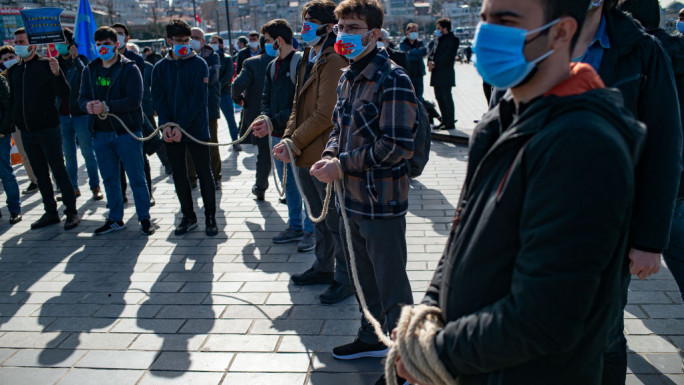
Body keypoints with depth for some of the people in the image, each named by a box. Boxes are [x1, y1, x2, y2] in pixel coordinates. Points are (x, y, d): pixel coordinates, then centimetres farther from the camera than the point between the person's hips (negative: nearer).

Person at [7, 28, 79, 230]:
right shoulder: (14, 70, 11)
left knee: (59, 171, -3)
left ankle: (72, 212, 4)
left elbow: (64, 93, -13)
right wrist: (11, 121, 10)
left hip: (48, 129, -6)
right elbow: (13, 99, 20)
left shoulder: (46, 65, -6)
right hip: (26, 132, 6)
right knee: (40, 174, 11)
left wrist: (57, 73, -29)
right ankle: (50, 212, 20)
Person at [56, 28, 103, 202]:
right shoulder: (56, 62, 10)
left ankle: (95, 186, 12)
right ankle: (73, 188, 20)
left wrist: (75, 58, -25)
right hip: (62, 114, 5)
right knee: (68, 154, 11)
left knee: (88, 153, 2)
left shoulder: (80, 61, -3)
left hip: (81, 114, -5)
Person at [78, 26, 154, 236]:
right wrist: (88, 105, -13)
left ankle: (144, 218, 10)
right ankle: (115, 219, 24)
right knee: (109, 179, 13)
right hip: (101, 133, 6)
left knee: (136, 178, 0)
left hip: (127, 132, -5)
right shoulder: (90, 70, 12)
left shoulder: (129, 69, -5)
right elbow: (82, 97, 10)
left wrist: (107, 106, -23)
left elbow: (134, 100, -15)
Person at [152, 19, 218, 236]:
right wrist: (166, 124, -14)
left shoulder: (199, 64, -2)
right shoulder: (160, 68, 8)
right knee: (179, 175, 10)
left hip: (196, 129, -4)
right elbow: (158, 99, 2)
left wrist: (181, 125, -17)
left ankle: (210, 217, 13)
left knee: (204, 174, 2)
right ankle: (188, 216, 23)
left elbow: (198, 98, -10)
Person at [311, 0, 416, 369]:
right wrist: (329, 155, -1)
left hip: (381, 202, -8)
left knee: (392, 288, 5)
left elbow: (397, 146, -22)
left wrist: (341, 166, -19)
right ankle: (371, 339, 42)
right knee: (363, 279, 23)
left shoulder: (392, 79, -17)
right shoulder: (347, 78, 10)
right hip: (350, 199, 8)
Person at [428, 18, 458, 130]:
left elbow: (448, 57, -17)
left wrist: (435, 64, -17)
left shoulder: (452, 40, -8)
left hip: (446, 74, -9)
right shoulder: (439, 40, 18)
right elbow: (433, 52, 17)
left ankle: (450, 123, 0)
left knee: (447, 98, -6)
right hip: (437, 74, 9)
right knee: (439, 97, 12)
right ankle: (445, 121, 21)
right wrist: (430, 61, -4)